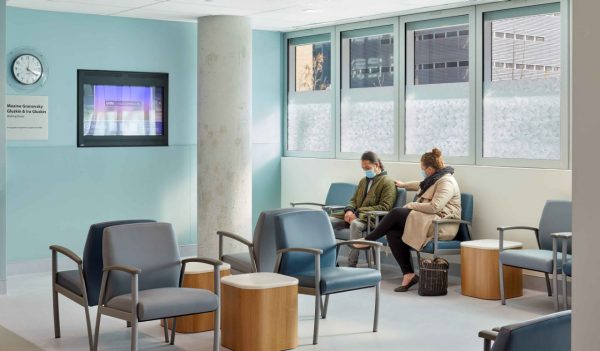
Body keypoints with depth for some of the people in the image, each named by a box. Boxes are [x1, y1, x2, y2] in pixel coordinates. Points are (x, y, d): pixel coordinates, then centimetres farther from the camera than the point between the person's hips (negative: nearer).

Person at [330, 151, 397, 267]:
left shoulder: (387, 182, -1)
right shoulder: (363, 181, 25)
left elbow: (384, 207, -11)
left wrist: (359, 212, -17)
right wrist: (349, 210, -1)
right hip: (355, 215, 8)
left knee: (355, 224, -40)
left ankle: (352, 265, -38)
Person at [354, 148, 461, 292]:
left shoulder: (446, 181, -12)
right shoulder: (434, 179, 18)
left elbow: (434, 206, -24)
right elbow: (421, 185, 42)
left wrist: (412, 205, -14)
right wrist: (403, 185, 54)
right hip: (425, 220, 9)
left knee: (396, 213, -21)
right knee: (393, 232, -17)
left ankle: (368, 241, -7)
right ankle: (408, 275, -20)